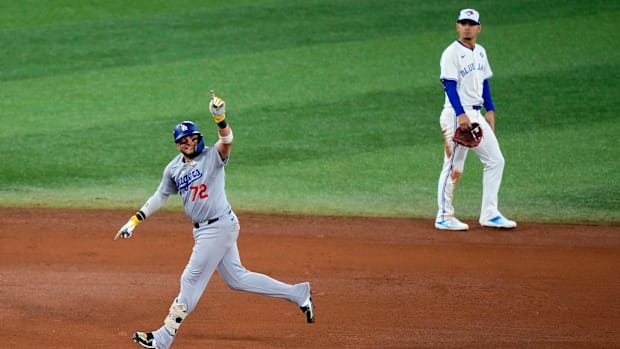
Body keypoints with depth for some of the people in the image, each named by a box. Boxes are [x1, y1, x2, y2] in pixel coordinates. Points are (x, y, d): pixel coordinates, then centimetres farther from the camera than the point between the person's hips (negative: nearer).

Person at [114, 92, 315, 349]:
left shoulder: (212, 156, -10)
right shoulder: (174, 169, 10)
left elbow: (227, 140, -29)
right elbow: (160, 197, 18)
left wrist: (219, 118, -49)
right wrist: (135, 220, 11)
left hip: (220, 226, -8)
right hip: (202, 230, 8)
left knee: (191, 280, -4)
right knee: (236, 278, 13)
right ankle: (298, 294, 23)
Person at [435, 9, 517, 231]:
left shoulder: (480, 52, 14)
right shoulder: (452, 53, -10)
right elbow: (450, 85, -17)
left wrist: (490, 110, 13)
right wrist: (461, 114, -25)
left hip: (476, 115, 8)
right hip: (457, 115, -8)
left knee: (495, 161, 6)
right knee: (453, 167, -5)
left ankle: (489, 214, 10)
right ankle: (444, 217, 4)